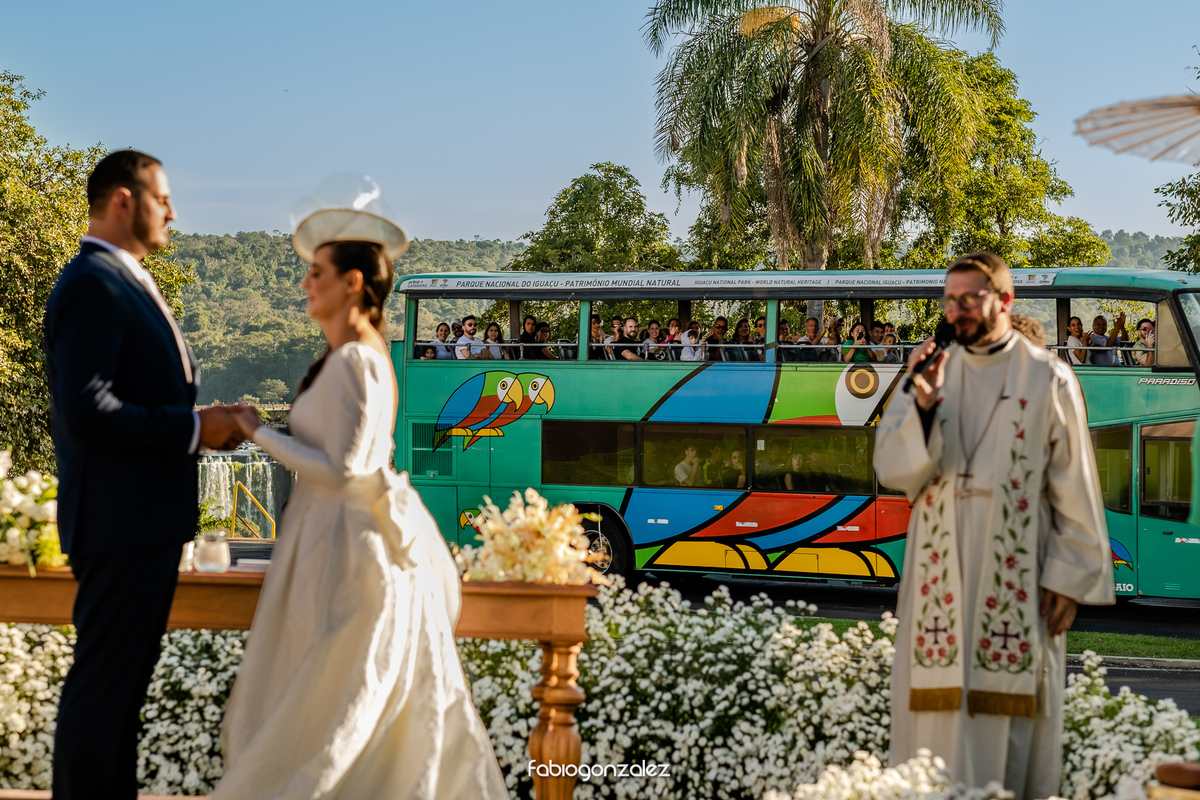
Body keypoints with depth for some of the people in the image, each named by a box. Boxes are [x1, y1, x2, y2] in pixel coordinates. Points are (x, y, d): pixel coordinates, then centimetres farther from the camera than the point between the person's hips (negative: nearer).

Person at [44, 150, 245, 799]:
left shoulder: (126, 282, 17)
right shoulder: (93, 284, -16)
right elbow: (87, 409, -24)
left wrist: (203, 423, 6)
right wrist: (192, 429, -18)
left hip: (148, 518, 10)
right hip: (120, 521, -10)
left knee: (125, 679, 17)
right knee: (103, 684, -2)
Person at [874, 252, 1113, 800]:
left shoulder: (1048, 378, -1)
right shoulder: (931, 373, 7)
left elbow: (1074, 485, -1)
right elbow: (890, 469, -2)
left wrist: (1069, 576, -5)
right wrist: (923, 406, -17)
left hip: (1016, 576, -2)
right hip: (941, 574, 3)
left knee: (1009, 709, 0)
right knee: (936, 709, 1)